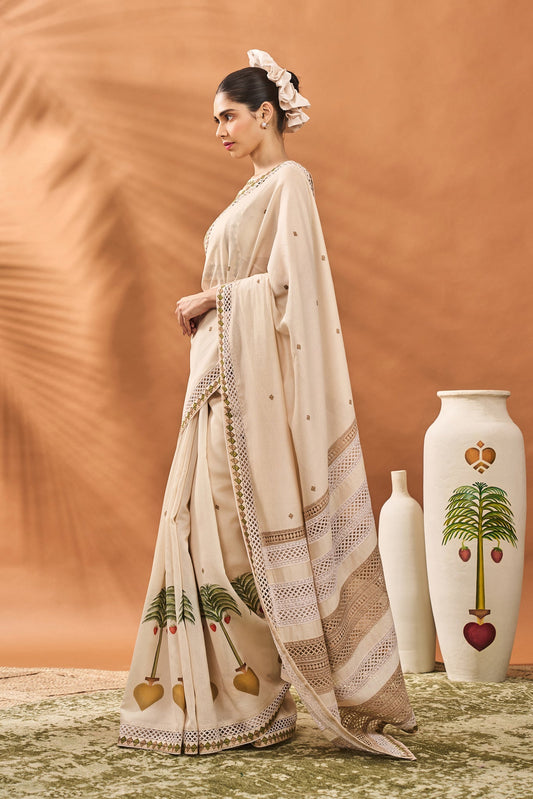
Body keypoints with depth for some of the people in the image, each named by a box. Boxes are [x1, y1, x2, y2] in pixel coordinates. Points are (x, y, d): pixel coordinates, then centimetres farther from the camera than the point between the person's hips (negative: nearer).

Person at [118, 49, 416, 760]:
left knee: (237, 529, -7)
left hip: (255, 379, -9)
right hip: (222, 378, 9)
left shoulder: (290, 181, -6)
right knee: (203, 524, 7)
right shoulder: (254, 191, 22)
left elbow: (285, 281, -16)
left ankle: (253, 701, 4)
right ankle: (207, 696, 13)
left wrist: (211, 298, -8)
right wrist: (205, 308, 8)